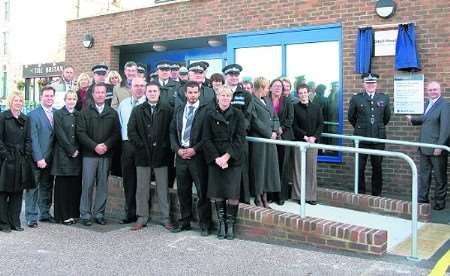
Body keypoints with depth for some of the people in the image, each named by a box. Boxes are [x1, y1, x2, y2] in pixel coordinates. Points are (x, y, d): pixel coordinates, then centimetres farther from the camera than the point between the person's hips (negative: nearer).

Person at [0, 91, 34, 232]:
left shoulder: (26, 119, 12)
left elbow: (28, 140, 9)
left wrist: (27, 156, 0)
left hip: (21, 161, 5)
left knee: (18, 193, 8)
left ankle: (15, 222, 15)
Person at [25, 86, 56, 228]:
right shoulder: (34, 114, -6)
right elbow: (33, 138, -11)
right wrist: (39, 158, -16)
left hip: (51, 158, 5)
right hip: (37, 158, -5)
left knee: (47, 187, 13)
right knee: (33, 187, 1)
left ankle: (45, 213, 24)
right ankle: (31, 217, 7)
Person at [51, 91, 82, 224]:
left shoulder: (79, 115, 13)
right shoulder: (58, 114, 1)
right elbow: (60, 135, -6)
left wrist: (77, 150, -1)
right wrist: (71, 150, -9)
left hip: (77, 154, 4)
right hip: (63, 154, -4)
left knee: (76, 185, 3)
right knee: (63, 185, -1)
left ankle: (74, 213, 11)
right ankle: (63, 215, 4)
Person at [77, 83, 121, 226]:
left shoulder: (112, 113, 10)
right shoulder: (85, 112, 5)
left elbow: (116, 133, 4)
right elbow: (81, 132, -2)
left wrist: (106, 145, -11)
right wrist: (94, 146, -13)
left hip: (106, 155, 2)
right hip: (89, 154, -2)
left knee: (103, 185, 4)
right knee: (87, 185, -2)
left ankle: (99, 213, 13)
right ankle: (85, 214, 7)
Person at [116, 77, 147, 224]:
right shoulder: (123, 104, 15)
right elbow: (119, 124, 19)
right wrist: (121, 139, 11)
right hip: (127, 144, 5)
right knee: (128, 180, 7)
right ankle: (130, 213, 16)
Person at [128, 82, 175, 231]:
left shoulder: (167, 109, 3)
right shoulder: (138, 110, 8)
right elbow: (131, 130, 4)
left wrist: (165, 147, -8)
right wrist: (140, 145, -5)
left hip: (161, 154, -1)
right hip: (142, 155, 2)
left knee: (163, 188, 4)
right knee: (142, 188, 7)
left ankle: (165, 218, 13)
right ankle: (142, 218, 16)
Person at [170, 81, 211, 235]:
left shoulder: (206, 110, -3)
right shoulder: (179, 111, 14)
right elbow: (172, 132, 13)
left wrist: (195, 149, -13)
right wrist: (178, 149, -2)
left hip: (197, 155, -5)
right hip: (181, 154, 5)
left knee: (202, 191, -2)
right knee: (183, 191, 11)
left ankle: (204, 224, 9)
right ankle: (185, 222, 23)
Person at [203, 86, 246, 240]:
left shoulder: (238, 114, 1)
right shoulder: (210, 116, 4)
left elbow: (240, 139, -4)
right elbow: (207, 139, 1)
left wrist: (227, 156, -13)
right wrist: (216, 158, -11)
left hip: (233, 160, -1)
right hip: (215, 160, 1)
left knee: (232, 194, -3)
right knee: (217, 194, 3)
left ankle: (230, 225, 9)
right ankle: (221, 223, 16)